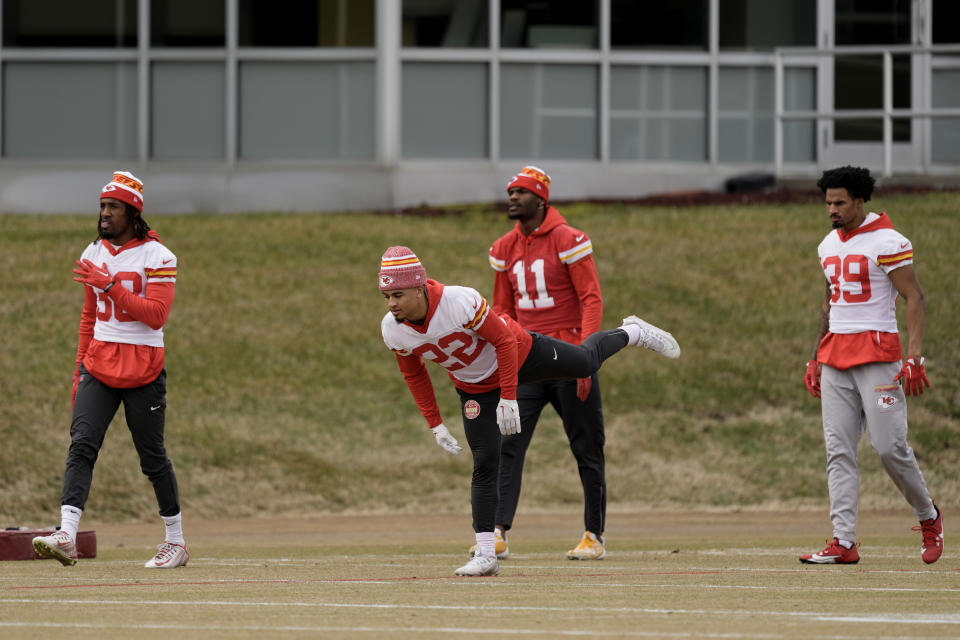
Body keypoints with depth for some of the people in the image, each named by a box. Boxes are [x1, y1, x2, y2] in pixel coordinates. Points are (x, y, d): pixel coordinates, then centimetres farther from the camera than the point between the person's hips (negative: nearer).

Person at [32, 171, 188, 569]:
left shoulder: (157, 257, -7)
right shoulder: (94, 254, 11)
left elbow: (157, 314, -18)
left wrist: (111, 287, -24)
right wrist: (80, 369, 14)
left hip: (142, 368, -4)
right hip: (99, 367, 4)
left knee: (152, 457, 3)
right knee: (81, 444, -14)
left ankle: (176, 542, 19)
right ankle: (67, 536, -26)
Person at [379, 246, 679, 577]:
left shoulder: (460, 302, -40)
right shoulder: (393, 330, -23)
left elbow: (504, 340, -27)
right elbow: (414, 374, -3)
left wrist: (508, 399, -27)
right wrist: (435, 424, -2)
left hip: (519, 353, -3)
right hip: (475, 386, 3)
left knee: (587, 362, 20)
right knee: (484, 464, -4)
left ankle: (632, 332, 51)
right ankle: (486, 555, 0)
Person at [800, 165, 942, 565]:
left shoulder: (887, 243, -8)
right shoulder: (828, 246, 15)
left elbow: (914, 298, -11)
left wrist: (915, 355, -20)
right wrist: (815, 359, 20)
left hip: (877, 351, -7)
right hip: (835, 356, 7)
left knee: (888, 445, -10)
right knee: (838, 449, -1)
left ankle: (928, 518, 12)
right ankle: (844, 541, -5)